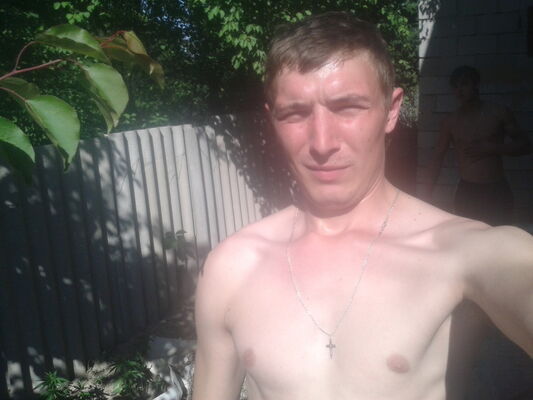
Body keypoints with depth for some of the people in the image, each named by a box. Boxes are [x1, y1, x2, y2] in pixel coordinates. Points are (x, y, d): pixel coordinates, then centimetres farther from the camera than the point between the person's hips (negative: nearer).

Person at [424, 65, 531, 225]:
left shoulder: (499, 113, 2)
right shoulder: (451, 121, 5)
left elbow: (525, 145, 5)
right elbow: (437, 158, 6)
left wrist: (492, 148, -11)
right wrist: (427, 194, -1)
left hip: (497, 190, -1)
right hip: (466, 192, 1)